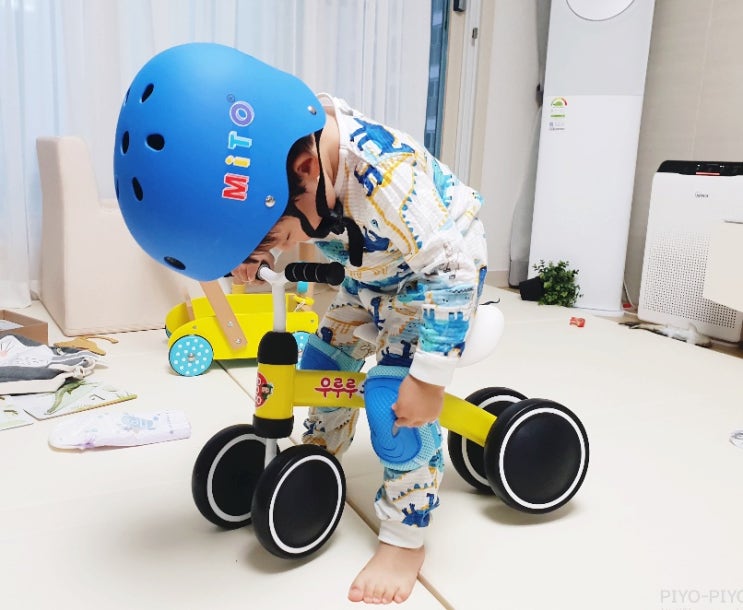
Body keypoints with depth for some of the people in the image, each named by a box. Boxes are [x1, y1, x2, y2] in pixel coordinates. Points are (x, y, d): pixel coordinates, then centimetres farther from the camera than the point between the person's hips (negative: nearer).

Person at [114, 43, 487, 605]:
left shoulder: (385, 178, -43)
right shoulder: (277, 151, -20)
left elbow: (451, 273, -35)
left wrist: (431, 377, -35)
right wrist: (255, 257, -17)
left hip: (442, 264, -7)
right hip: (372, 270, 8)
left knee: (396, 396, -18)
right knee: (324, 362, 9)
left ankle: (406, 537, -1)